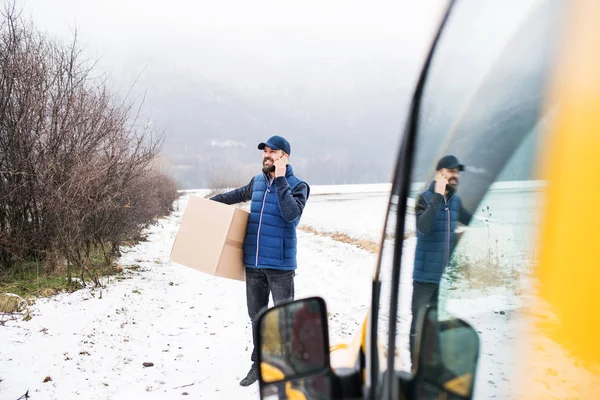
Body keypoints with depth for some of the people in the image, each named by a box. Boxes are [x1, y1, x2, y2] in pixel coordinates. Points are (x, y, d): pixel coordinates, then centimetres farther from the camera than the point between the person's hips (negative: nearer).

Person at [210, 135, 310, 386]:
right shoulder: (257, 181, 10)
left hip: (280, 264, -6)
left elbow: (291, 214, -24)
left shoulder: (297, 185, -7)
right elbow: (240, 194, 31)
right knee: (256, 316, 15)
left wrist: (280, 179, -22)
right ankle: (258, 364, 28)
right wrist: (213, 200, 31)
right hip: (253, 263, 6)